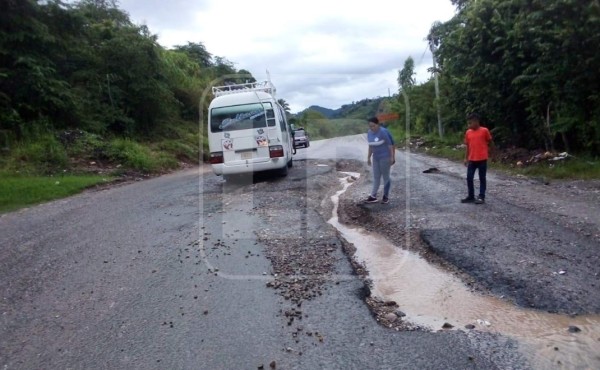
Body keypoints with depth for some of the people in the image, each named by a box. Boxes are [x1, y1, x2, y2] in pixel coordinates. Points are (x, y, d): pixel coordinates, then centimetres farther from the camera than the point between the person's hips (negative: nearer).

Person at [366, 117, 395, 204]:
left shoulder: (383, 132, -17)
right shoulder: (369, 132, 4)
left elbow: (390, 144, -15)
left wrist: (392, 157, -16)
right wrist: (368, 158, 13)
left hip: (385, 157, -7)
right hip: (376, 158, 7)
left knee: (385, 176, 2)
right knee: (376, 177, 8)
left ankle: (386, 196, 12)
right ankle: (373, 196, 11)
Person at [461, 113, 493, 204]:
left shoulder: (484, 131, -7)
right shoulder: (468, 132, 5)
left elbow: (490, 142, 6)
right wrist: (466, 158, 10)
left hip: (482, 159, -4)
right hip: (472, 159, 5)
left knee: (482, 178, 4)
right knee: (469, 178, 5)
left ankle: (481, 197, 10)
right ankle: (471, 196, 17)